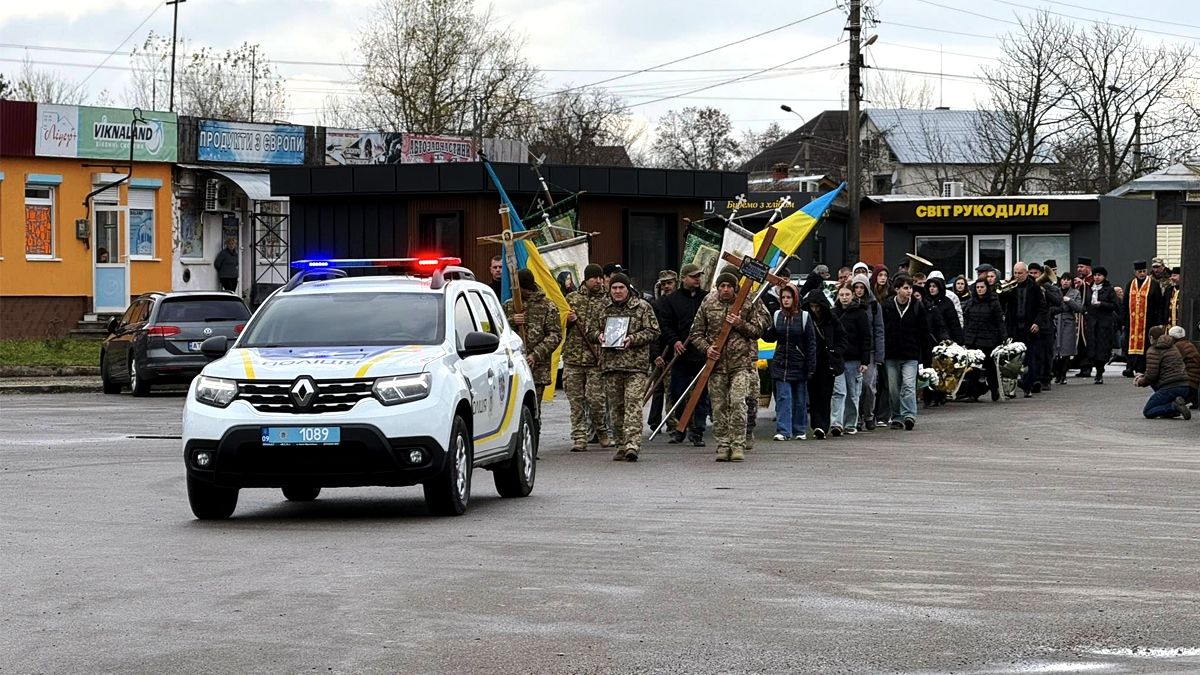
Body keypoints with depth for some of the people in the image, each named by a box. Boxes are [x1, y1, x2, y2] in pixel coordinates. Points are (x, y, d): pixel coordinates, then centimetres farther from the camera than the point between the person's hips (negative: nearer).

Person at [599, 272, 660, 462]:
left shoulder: (642, 307, 2)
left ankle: (632, 444, -22)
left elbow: (652, 332, 1)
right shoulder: (603, 308, 13)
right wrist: (599, 335, 0)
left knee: (633, 404, -15)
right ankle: (621, 445, 16)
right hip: (610, 364, 4)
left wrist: (633, 339, -13)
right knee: (616, 407, 8)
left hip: (635, 364, -4)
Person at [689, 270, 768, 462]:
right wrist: (706, 347, -7)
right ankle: (723, 445, 11)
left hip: (741, 362, -3)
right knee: (719, 406, 3)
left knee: (738, 402, -15)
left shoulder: (748, 303, 1)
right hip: (716, 362, 3)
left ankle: (738, 445, -10)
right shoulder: (708, 304, 6)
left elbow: (757, 330, 3)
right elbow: (696, 333, 11)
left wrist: (740, 324, -13)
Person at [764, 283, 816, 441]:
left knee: (800, 400, 9)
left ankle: (800, 430, 19)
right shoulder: (777, 316, 5)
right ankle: (783, 431, -9)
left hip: (799, 365, -2)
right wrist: (764, 330, -11)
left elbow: (811, 343, -3)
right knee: (783, 398, -6)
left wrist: (811, 366, -8)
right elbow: (771, 337, 12)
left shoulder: (804, 316, -4)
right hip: (780, 363, 2)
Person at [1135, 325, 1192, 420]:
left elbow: (1151, 375, -11)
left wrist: (1141, 382, 8)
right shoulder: (1173, 348, 21)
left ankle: (1174, 407, -17)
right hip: (1184, 387, 8)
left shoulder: (1153, 351, -6)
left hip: (1170, 388, -8)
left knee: (1147, 412, 4)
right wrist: (1143, 375, 26)